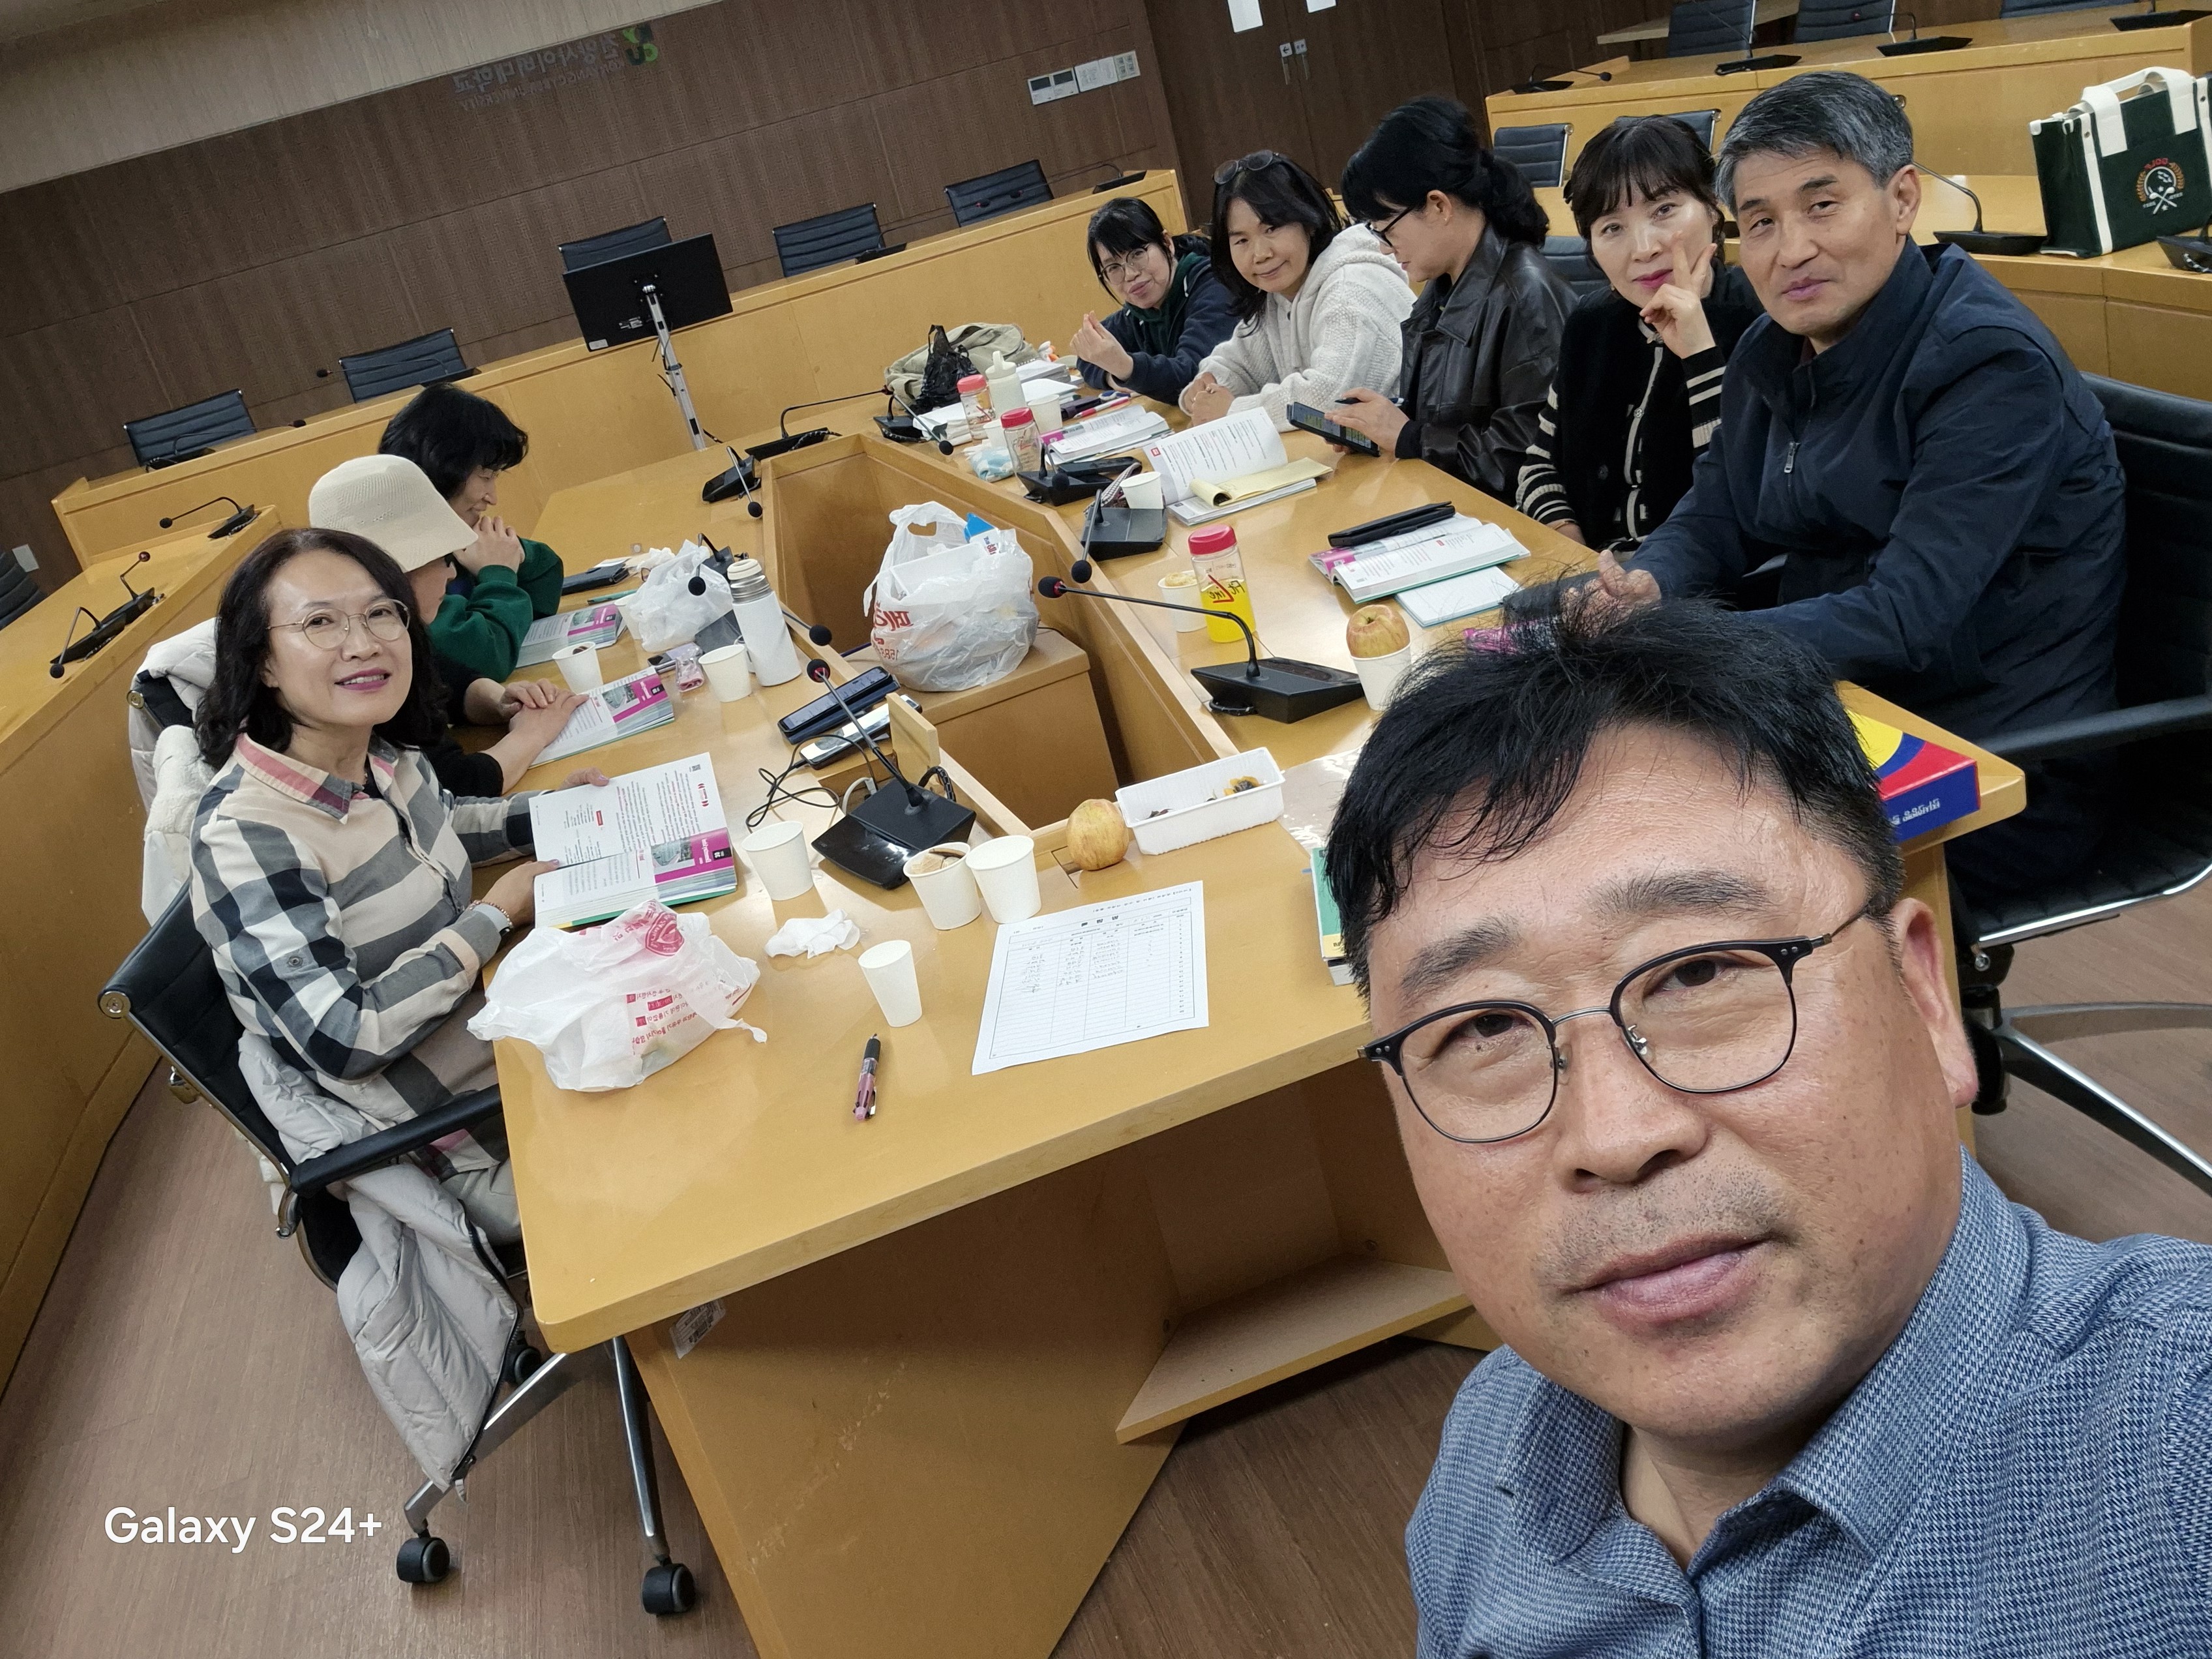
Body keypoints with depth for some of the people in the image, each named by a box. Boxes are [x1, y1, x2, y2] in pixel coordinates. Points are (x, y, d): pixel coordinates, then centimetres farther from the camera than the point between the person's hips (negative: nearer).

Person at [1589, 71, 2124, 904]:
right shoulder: (1775, 349, 4)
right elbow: (1716, 516, 11)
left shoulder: (1992, 367, -20)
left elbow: (1907, 620, -27)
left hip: (2003, 779, -7)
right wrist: (1645, 586, -13)